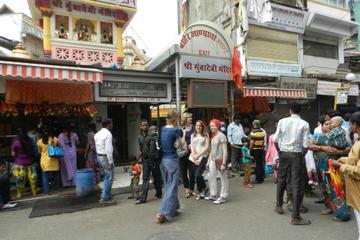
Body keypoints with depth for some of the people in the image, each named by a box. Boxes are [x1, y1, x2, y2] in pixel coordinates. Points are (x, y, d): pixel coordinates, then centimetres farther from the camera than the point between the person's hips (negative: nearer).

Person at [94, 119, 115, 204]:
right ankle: (105, 198, 8)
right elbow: (108, 149, -21)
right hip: (106, 157, -9)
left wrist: (98, 159, 18)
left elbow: (96, 147, 14)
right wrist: (110, 161, -18)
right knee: (109, 177, 1)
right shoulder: (108, 134, -16)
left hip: (99, 156, 9)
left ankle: (107, 195, 27)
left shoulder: (97, 134, 12)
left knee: (107, 176, 19)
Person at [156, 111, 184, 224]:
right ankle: (163, 213, -3)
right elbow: (181, 144, -2)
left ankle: (173, 209, 30)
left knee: (168, 185, 17)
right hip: (172, 159, -7)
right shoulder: (176, 130, -12)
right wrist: (182, 134, 13)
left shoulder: (163, 129, 7)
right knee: (172, 187, 0)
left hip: (163, 159, 7)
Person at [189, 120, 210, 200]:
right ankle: (200, 192, 22)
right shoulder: (193, 135, 15)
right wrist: (194, 155, -7)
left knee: (198, 175, -15)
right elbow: (191, 146, 9)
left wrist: (199, 155, -11)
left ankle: (204, 188, 13)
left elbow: (207, 147, -4)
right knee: (196, 176, 4)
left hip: (203, 157, -4)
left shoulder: (206, 135, 3)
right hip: (194, 158, 4)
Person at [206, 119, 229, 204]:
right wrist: (208, 161, 16)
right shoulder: (213, 136, 12)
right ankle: (213, 195, 26)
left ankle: (223, 197, 15)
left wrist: (224, 163, -19)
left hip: (220, 159, -9)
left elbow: (225, 151, -15)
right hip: (213, 160, 9)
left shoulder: (221, 136, -12)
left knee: (223, 178, 5)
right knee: (211, 177, 12)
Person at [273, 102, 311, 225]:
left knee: (281, 179, 20)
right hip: (296, 155, -2)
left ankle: (279, 206, 33)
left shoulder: (282, 121, 0)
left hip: (284, 154, 2)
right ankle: (295, 216, 6)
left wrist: (279, 151, 11)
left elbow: (275, 140, -4)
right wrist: (302, 155, 8)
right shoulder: (304, 124, -5)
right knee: (297, 184, 1)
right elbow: (305, 145, -9)